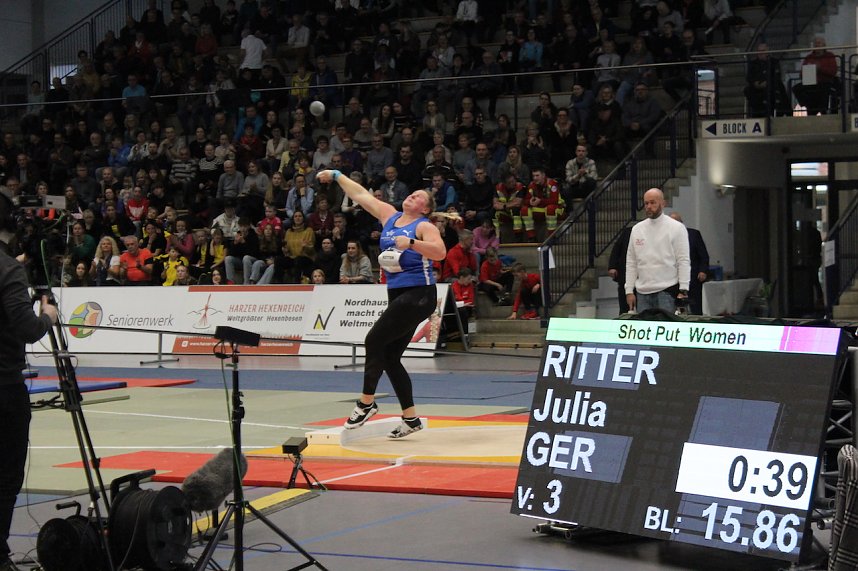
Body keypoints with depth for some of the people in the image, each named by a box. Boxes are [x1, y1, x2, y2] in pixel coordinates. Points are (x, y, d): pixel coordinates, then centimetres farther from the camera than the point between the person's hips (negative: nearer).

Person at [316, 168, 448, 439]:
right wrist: (337, 176, 29)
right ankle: (411, 418, 12)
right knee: (389, 357, 5)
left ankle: (366, 402, -3)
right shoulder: (389, 216, 15)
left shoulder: (424, 226, -5)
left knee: (375, 339, -15)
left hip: (419, 294, -8)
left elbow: (440, 252, -21)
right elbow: (361, 195, 23)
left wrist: (410, 242, -30)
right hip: (397, 294, 8)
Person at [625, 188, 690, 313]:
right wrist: (629, 291, 6)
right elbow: (631, 263, 13)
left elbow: (683, 261, -5)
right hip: (642, 292, 4)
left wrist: (683, 290, -12)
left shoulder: (676, 228, -1)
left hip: (667, 290, -4)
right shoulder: (637, 229, 12)